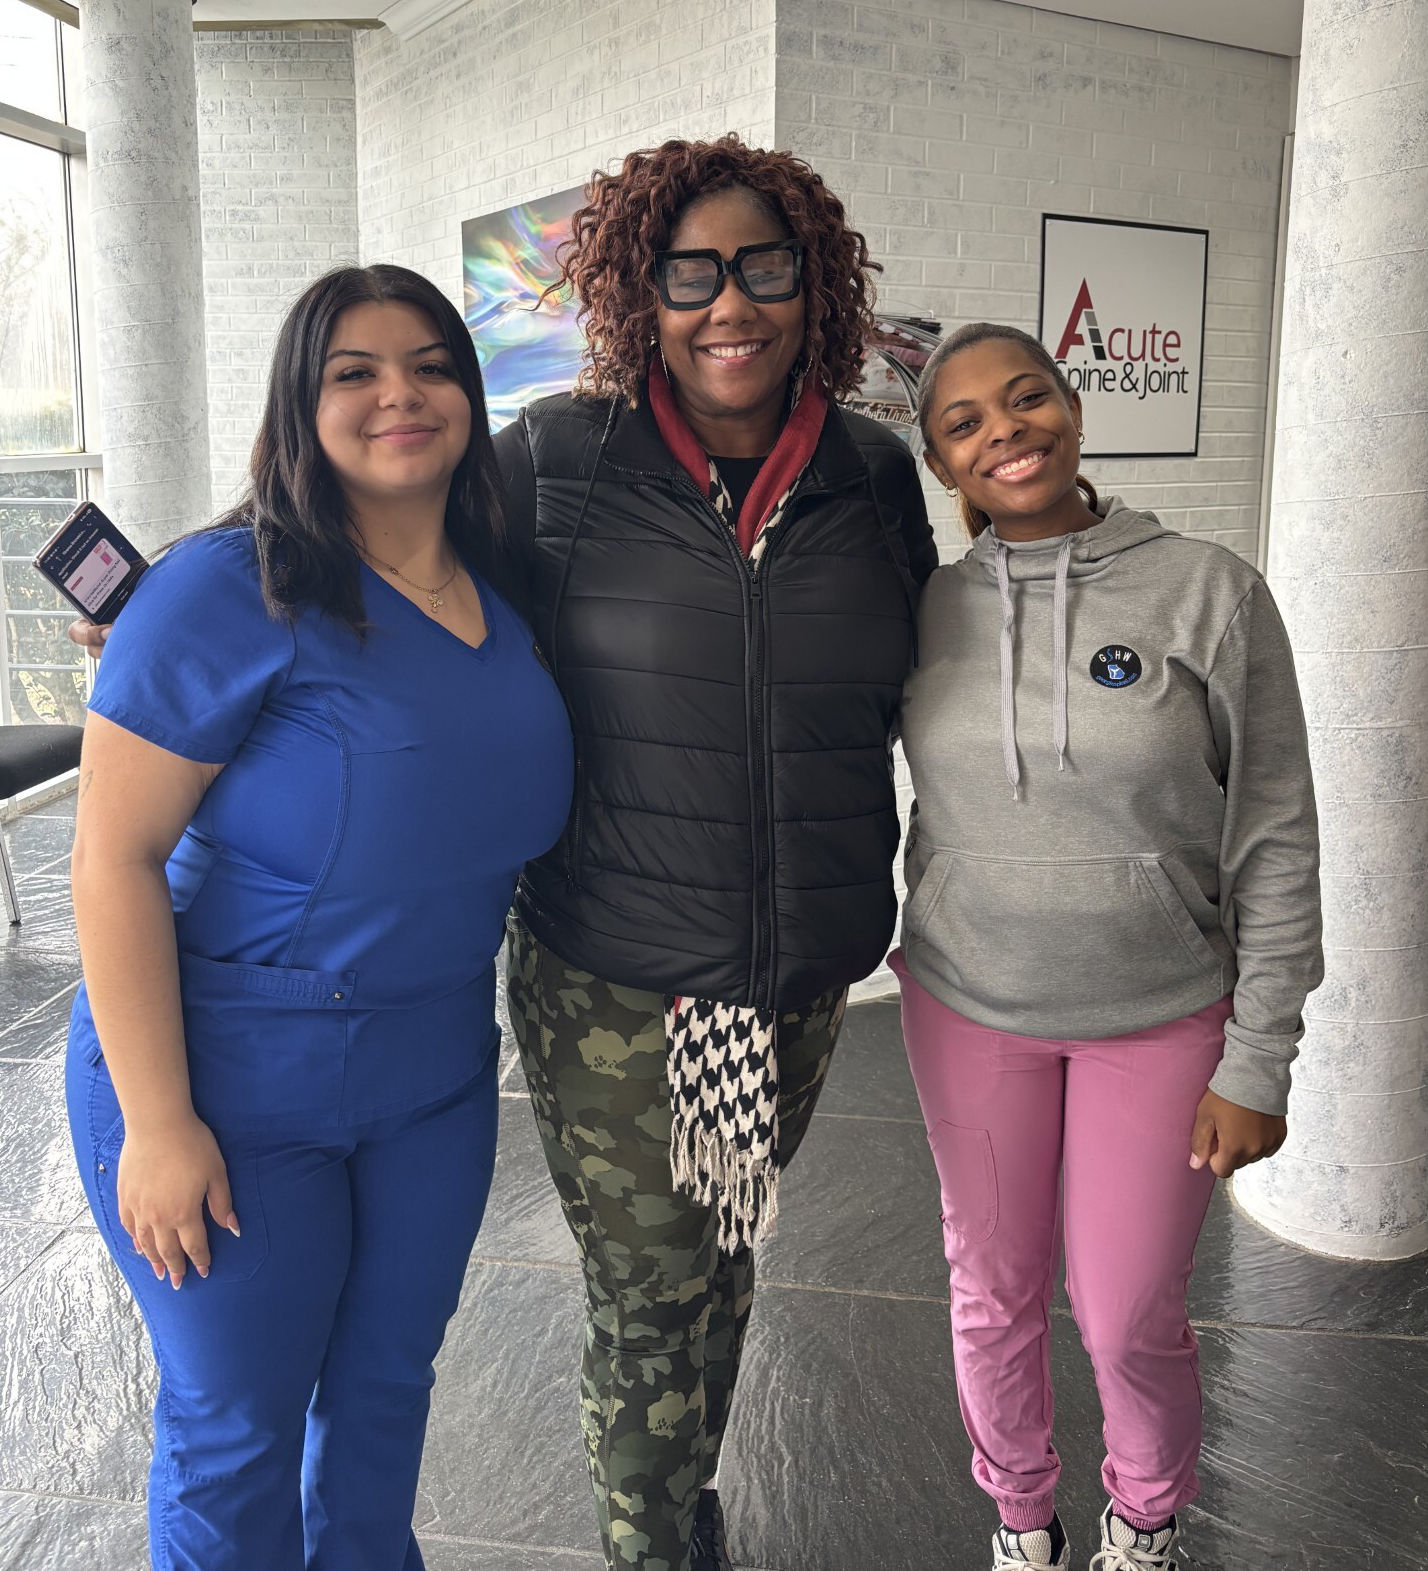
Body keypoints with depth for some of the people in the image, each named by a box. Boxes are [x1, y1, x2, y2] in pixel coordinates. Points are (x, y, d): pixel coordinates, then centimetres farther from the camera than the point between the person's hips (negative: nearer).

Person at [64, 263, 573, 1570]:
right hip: (230, 1074, -5)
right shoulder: (229, 591, -18)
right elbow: (114, 856, -19)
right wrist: (157, 1122, -19)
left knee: (388, 1384, 23)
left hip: (436, 1068, 6)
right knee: (238, 1425, 12)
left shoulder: (503, 593, 1)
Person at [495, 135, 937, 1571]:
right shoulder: (555, 463, -9)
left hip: (804, 980, 4)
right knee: (647, 1294, 8)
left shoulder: (874, 476, 1)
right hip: (608, 983, -3)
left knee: (722, 1258, 23)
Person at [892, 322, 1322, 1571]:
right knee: (996, 1294, 16)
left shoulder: (1209, 591, -11)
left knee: (1132, 1317, 9)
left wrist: (1259, 1062, -7)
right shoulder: (929, 610, -4)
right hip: (968, 1009, 2)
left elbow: (1275, 841, -8)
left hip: (1162, 1016, -2)